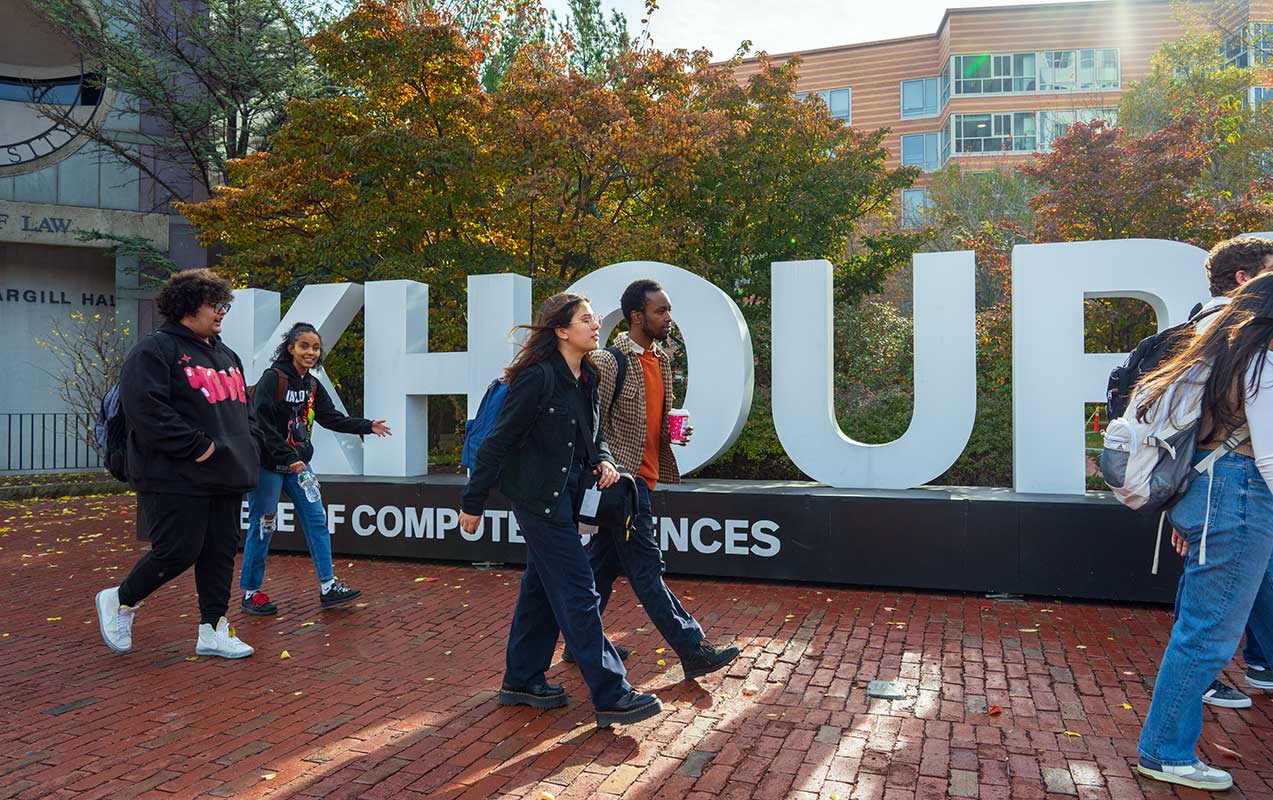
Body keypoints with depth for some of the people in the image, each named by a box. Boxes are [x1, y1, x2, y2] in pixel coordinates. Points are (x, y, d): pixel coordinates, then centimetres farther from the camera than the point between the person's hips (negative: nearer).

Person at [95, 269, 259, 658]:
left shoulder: (225, 355, 19)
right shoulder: (156, 349, -8)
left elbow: (242, 409, 26)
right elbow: (145, 408, -19)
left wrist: (247, 448, 8)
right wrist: (196, 447, -19)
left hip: (226, 478, 8)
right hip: (178, 478, -8)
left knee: (220, 553, 8)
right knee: (177, 552, -6)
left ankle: (213, 630, 17)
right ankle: (119, 601, 20)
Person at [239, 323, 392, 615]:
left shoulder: (312, 385, 9)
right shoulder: (272, 378, -14)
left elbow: (331, 418, 12)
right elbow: (263, 425, -20)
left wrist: (367, 426, 4)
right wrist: (289, 458, -24)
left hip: (298, 464, 7)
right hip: (268, 465, -7)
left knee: (316, 520, 4)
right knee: (262, 526, 1)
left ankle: (328, 587, 9)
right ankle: (250, 593, 15)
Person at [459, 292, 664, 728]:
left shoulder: (587, 377, 7)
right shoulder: (538, 377, -18)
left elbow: (593, 433, 20)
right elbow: (499, 440, -15)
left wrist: (603, 460, -3)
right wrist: (473, 502, -11)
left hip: (567, 493, 9)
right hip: (538, 495, -9)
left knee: (542, 586, 16)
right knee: (577, 591, -7)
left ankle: (521, 681, 30)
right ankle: (611, 696, -1)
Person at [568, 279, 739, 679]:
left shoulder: (661, 359, 12)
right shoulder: (609, 362, -14)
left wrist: (675, 431, 4)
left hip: (644, 477, 9)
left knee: (605, 564, 15)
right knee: (647, 570, -2)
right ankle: (693, 650, 3)